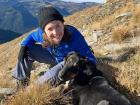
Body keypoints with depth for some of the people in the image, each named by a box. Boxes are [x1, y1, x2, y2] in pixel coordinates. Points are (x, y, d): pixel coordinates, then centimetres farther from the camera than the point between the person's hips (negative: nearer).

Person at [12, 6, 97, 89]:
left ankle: (38, 86, 2)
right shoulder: (42, 33, -26)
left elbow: (90, 59, -34)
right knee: (28, 50, -12)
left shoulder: (74, 36, -38)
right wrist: (23, 46, -18)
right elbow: (32, 36, 0)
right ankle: (22, 82, 7)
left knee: (54, 75, -32)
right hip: (54, 57, 4)